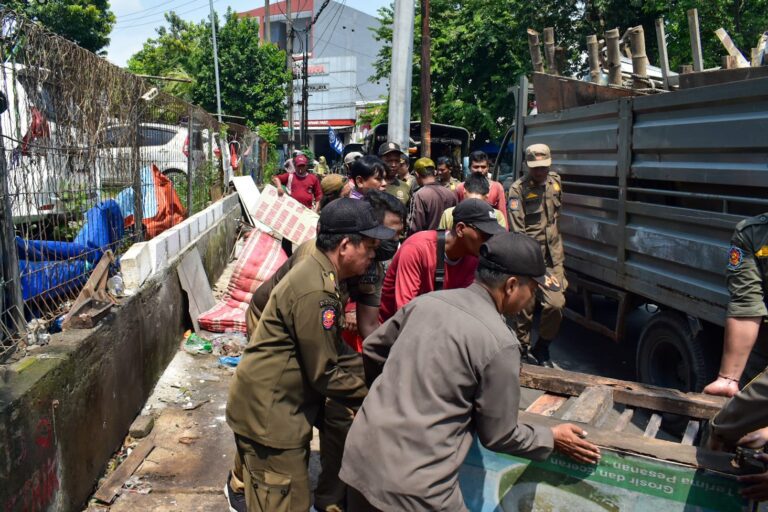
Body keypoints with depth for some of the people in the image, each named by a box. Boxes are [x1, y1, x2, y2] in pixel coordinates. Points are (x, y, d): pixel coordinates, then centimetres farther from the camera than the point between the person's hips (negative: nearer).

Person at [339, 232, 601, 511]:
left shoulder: (426, 301, 3)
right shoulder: (499, 342, -13)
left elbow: (372, 349, 17)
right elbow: (498, 435, -4)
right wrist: (551, 438, 14)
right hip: (413, 484, -6)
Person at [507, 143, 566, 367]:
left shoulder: (555, 181, 8)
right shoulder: (518, 189, -11)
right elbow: (517, 229, -15)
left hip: (553, 255, 5)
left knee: (556, 303, -4)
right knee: (526, 306, 5)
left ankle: (542, 348, 18)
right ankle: (522, 349, 25)